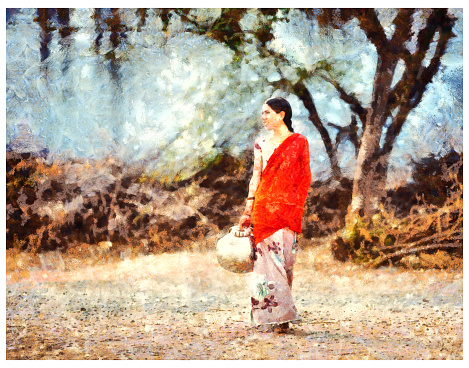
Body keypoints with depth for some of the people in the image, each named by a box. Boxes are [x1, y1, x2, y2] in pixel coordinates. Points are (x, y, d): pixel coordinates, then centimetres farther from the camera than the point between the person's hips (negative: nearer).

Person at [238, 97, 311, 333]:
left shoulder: (299, 143, 5)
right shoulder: (261, 144, 13)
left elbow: (304, 179, 3)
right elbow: (256, 177, 10)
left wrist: (295, 207, -7)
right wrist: (248, 211, 4)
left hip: (287, 209, -2)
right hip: (264, 207, 2)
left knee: (283, 259, -5)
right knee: (266, 259, -2)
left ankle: (281, 317, -1)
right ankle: (268, 316, 2)